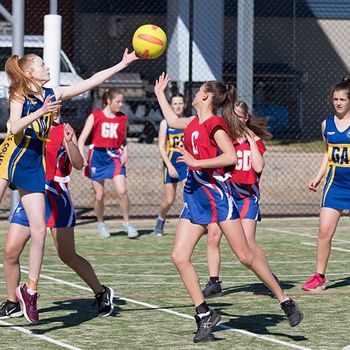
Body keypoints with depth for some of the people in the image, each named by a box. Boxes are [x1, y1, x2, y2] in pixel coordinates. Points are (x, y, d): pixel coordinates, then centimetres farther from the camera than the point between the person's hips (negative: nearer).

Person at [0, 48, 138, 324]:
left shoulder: (53, 94, 10)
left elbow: (91, 82, 11)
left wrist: (122, 64, 9)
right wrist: (40, 112, -31)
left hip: (34, 164, 5)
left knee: (39, 229, 1)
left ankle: (30, 290, 10)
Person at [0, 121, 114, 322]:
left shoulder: (63, 131, -3)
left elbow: (78, 164, -15)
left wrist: (70, 142, -30)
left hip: (56, 199, -5)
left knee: (68, 256, -3)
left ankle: (102, 294, 15)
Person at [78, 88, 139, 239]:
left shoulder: (123, 118, 5)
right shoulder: (95, 116, -3)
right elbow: (82, 139, -3)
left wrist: (125, 153, 1)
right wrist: (81, 158, -14)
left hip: (115, 156, 1)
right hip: (97, 156, -1)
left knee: (122, 191, -15)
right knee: (99, 196, 4)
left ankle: (126, 222, 1)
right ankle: (100, 224, 24)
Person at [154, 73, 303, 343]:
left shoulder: (215, 124, -11)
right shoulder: (194, 123, 13)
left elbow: (232, 157, -24)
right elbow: (172, 121, 35)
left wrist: (195, 162, -23)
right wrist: (160, 94, 42)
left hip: (217, 194, -8)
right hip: (194, 196, 8)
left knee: (245, 255, -6)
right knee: (179, 256, -4)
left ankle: (286, 302, 8)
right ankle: (205, 315, 2)